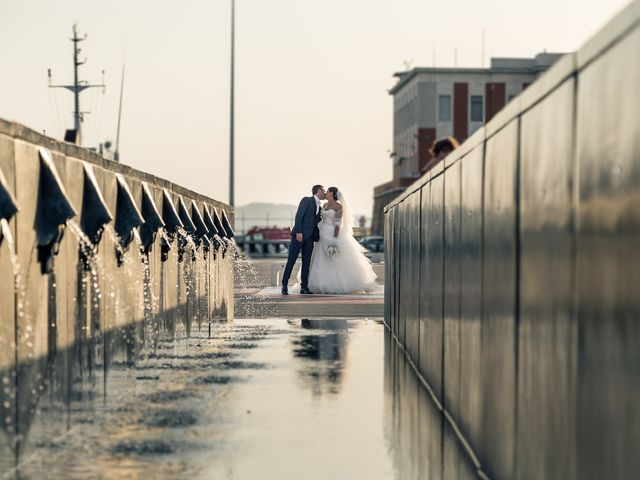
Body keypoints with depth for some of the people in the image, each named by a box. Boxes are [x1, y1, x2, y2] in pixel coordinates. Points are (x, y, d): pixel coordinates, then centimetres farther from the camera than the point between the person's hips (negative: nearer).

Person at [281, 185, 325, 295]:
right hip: (299, 235, -7)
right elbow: (298, 216, -11)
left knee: (306, 262, 3)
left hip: (310, 237, 7)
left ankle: (304, 287, 5)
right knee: (291, 260, -5)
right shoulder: (307, 200, -1)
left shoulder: (320, 208, 20)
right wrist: (298, 232, -20)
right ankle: (285, 285, 0)